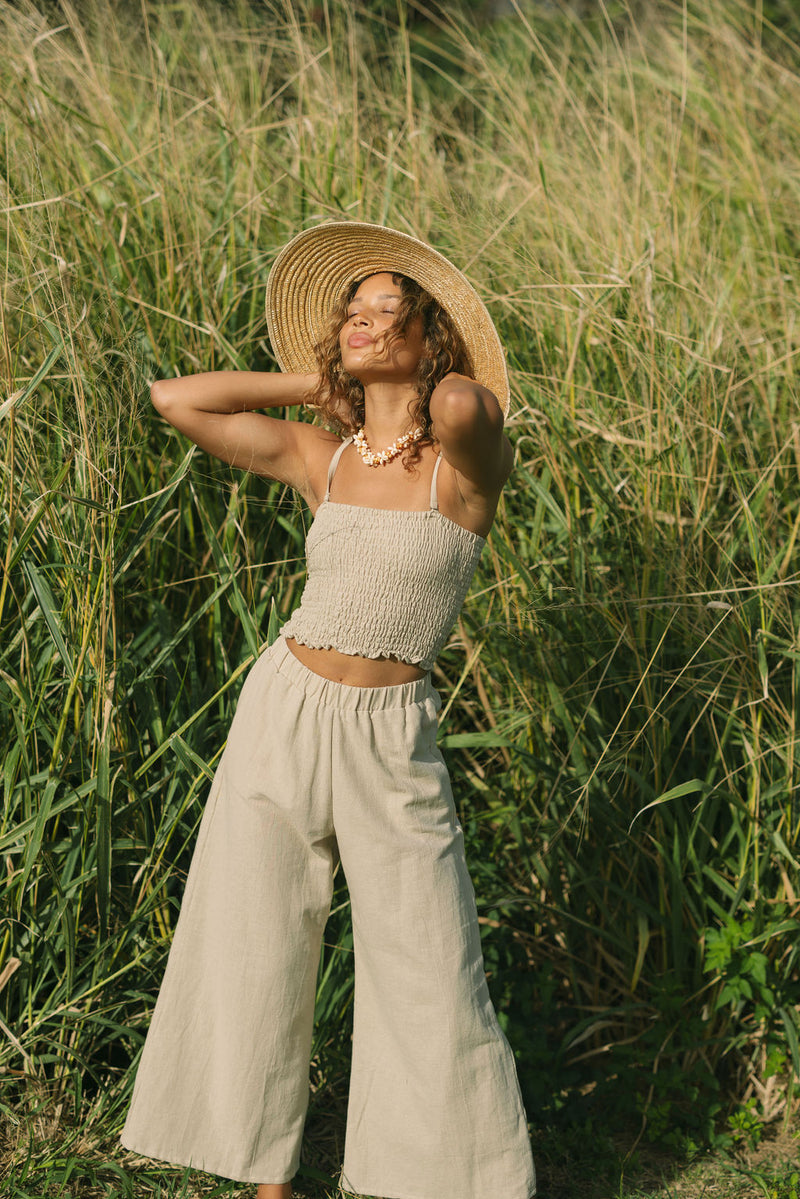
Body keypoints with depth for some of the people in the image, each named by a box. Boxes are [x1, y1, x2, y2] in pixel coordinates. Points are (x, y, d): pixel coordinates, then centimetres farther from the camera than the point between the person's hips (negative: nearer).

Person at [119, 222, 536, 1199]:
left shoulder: (467, 452, -8)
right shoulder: (318, 456, 4)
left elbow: (461, 402, -32)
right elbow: (175, 399, 4)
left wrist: (449, 383, -7)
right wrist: (314, 380, 5)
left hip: (391, 741, -4)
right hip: (284, 713, 4)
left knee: (431, 977, -1)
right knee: (253, 956, 9)